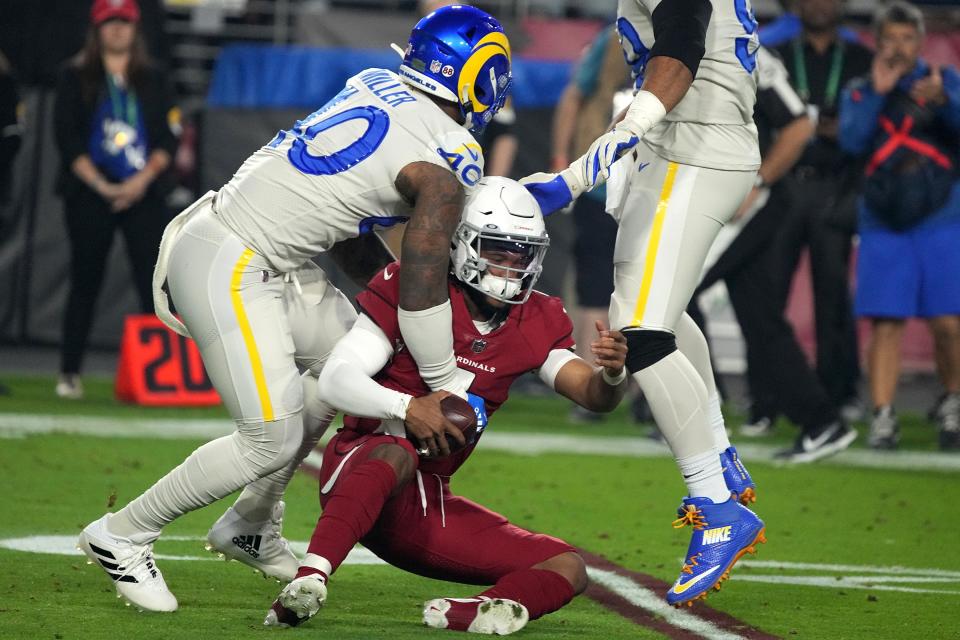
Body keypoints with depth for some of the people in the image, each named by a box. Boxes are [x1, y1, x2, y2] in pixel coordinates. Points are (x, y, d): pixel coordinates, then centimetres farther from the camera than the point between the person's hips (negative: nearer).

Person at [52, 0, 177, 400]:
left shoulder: (153, 80, 13)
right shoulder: (76, 78, 6)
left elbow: (166, 139, 7)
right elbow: (66, 137, -2)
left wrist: (144, 179, -10)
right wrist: (100, 185, -13)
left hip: (144, 195, 2)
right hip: (90, 195, -2)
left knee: (154, 284, -8)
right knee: (85, 284, 0)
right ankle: (70, 374, 6)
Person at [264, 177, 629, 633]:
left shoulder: (534, 324, 7)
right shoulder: (412, 291, -10)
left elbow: (592, 396, -1)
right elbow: (336, 380, -18)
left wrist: (611, 374, -26)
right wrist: (410, 407, -36)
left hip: (426, 500, 6)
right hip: (358, 469, -6)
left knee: (567, 569, -9)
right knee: (396, 454, -42)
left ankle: (460, 614, -36)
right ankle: (308, 582, -53)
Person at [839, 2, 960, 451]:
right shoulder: (859, 92, 9)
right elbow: (852, 140, -8)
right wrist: (877, 92, -16)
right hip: (884, 225, 1)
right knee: (884, 324, -6)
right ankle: (882, 419, -4)